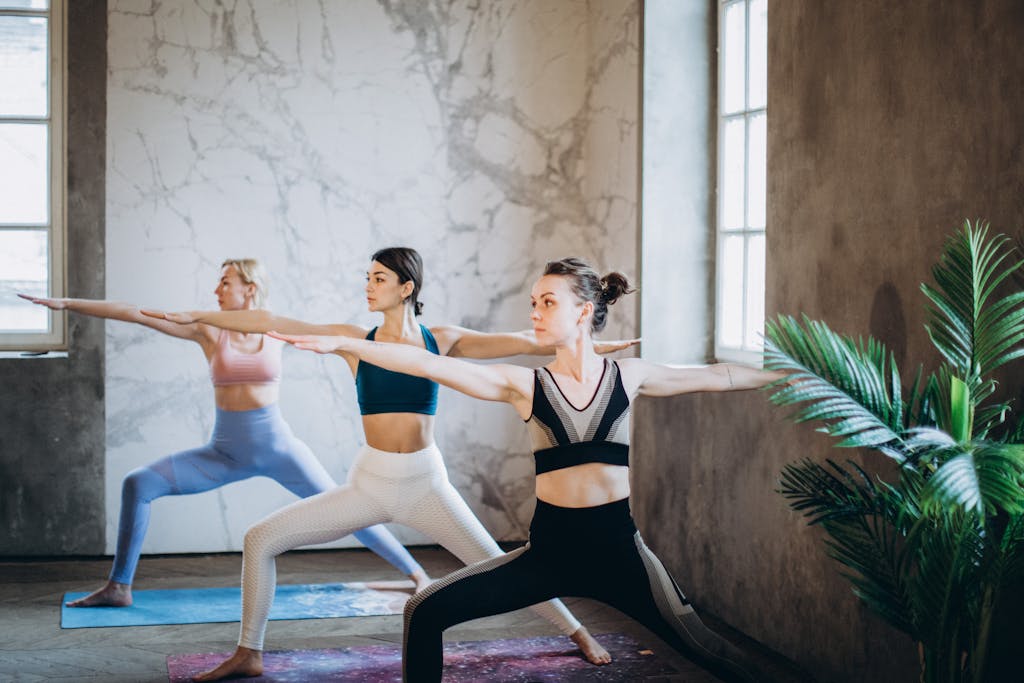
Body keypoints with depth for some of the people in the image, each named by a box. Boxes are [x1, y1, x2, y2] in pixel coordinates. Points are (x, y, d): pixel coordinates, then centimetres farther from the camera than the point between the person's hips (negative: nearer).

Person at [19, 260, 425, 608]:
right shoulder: (208, 331, -4)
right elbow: (133, 313, -8)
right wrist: (66, 304, -10)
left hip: (277, 447, -1)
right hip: (226, 452, 1)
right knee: (138, 484, -11)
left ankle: (416, 573, 9)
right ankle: (119, 587, -2)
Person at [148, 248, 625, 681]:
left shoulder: (442, 340, -1)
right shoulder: (354, 341, -2)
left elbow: (518, 342, 1)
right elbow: (270, 323, -6)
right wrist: (195, 317, -10)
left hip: (426, 484, -1)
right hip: (370, 483, 1)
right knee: (261, 539, -7)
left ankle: (577, 633, 27)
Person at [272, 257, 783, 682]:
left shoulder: (628, 376, 2)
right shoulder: (524, 385, -2)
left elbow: (711, 377, 13)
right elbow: (431, 365, -10)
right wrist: (341, 345, -16)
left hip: (616, 545, -1)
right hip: (550, 546, 1)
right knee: (426, 613, -5)